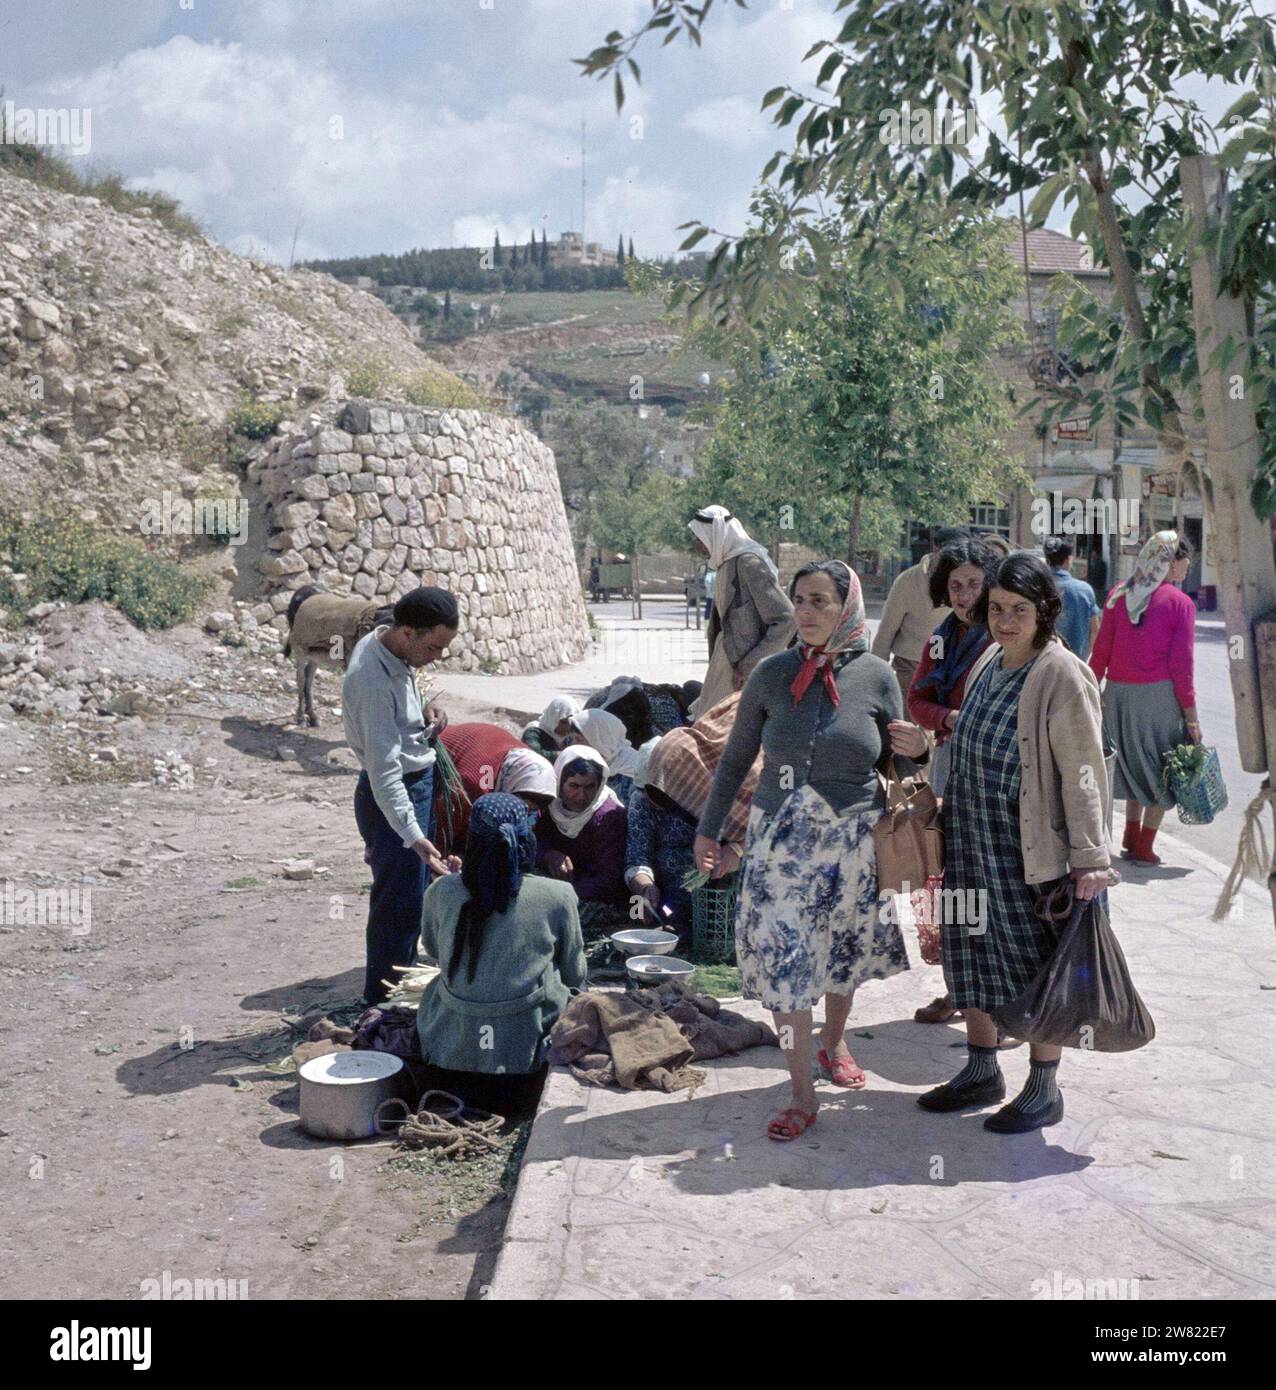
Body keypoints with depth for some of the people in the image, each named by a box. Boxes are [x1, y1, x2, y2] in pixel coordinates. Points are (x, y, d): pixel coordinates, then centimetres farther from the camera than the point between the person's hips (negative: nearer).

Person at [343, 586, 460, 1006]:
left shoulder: (392, 651, 0)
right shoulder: (373, 680, -30)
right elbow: (384, 770, -33)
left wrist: (427, 727, 2)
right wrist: (414, 837, -39)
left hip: (420, 782, 10)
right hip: (391, 797, -10)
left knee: (413, 897, 21)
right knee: (399, 905, -2)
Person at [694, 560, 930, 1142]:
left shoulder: (876, 677, -5)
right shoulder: (771, 675, -6)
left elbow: (893, 765, 6)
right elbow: (736, 759, 5)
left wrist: (913, 750, -16)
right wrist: (707, 829, 5)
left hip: (852, 837, 1)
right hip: (780, 836, 0)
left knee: (843, 949, 17)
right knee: (782, 957, -4)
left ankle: (833, 1043, 45)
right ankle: (802, 1096, 8)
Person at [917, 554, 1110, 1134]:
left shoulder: (1063, 677, -15)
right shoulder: (989, 661, 8)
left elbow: (1082, 775, -16)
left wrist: (1089, 858, -18)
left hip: (1028, 845, -8)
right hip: (971, 836, 8)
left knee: (1033, 958, 3)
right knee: (974, 949, 14)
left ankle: (1044, 1089, 18)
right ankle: (981, 1071, 30)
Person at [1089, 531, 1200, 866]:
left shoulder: (1118, 595, 4)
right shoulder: (1180, 603, -6)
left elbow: (1100, 651, 3)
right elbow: (1181, 666, -8)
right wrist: (1191, 716, -3)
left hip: (1118, 693, 4)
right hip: (1159, 694, -4)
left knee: (1134, 762, 21)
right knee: (1161, 769, 9)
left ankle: (1131, 835, 25)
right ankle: (1144, 847, 12)